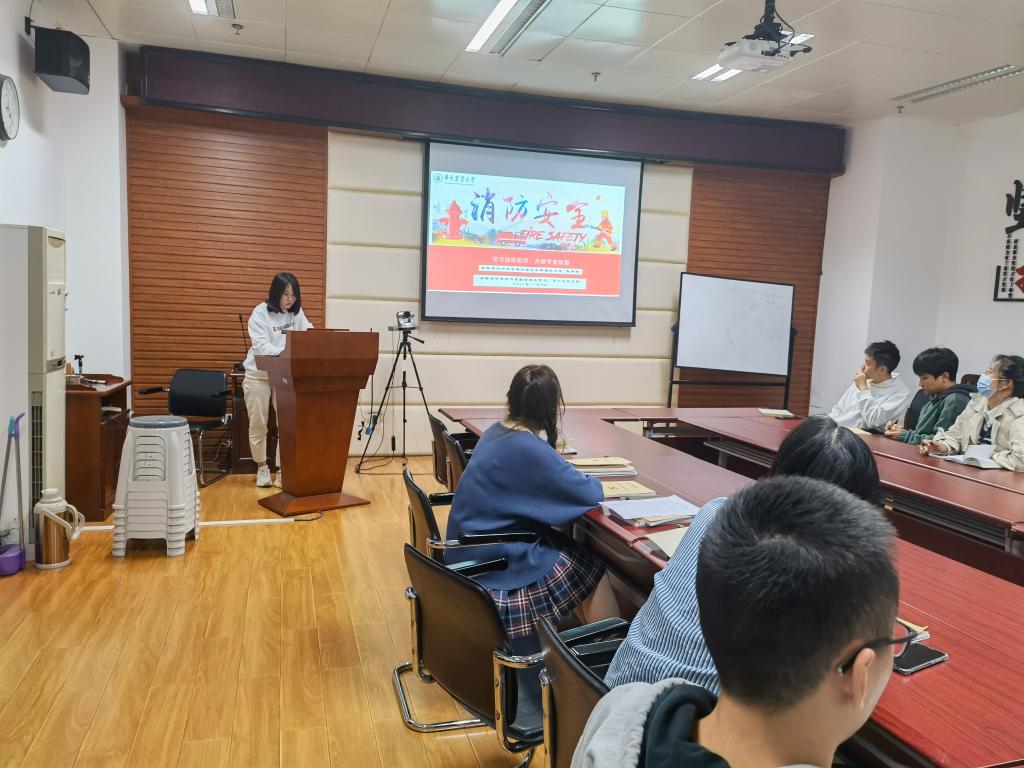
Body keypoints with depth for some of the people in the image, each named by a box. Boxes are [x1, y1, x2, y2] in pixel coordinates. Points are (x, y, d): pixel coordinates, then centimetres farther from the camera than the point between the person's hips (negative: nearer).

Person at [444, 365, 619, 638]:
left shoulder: (497, 432, 4)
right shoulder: (528, 449, -25)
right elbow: (590, 494, -18)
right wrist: (591, 481, 3)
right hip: (492, 567, -9)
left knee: (575, 550, 14)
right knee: (593, 569, 0)